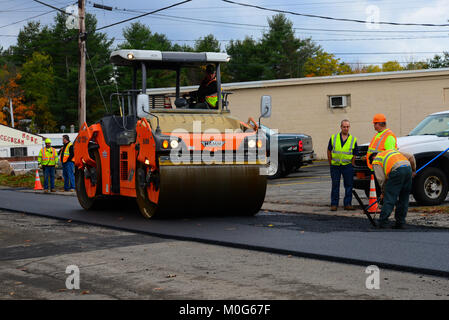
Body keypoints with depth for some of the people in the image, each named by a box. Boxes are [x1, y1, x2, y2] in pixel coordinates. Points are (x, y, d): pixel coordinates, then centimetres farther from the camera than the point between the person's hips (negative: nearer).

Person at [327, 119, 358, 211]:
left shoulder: (353, 140, 3)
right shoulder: (333, 138, 5)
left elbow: (354, 155, 6)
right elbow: (329, 151, 10)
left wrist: (351, 165, 1)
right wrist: (330, 163, 7)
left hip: (347, 166, 0)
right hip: (335, 166, 0)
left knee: (348, 185, 2)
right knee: (335, 186, 5)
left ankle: (347, 204, 11)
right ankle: (334, 204, 11)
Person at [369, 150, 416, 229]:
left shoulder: (376, 161, 17)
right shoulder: (392, 151, 36)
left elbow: (381, 179, 8)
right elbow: (411, 157, 28)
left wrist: (383, 192, 20)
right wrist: (413, 170, 35)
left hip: (397, 171, -6)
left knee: (389, 198, -1)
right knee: (404, 199, 13)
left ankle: (382, 222, 0)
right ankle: (400, 223, 15)